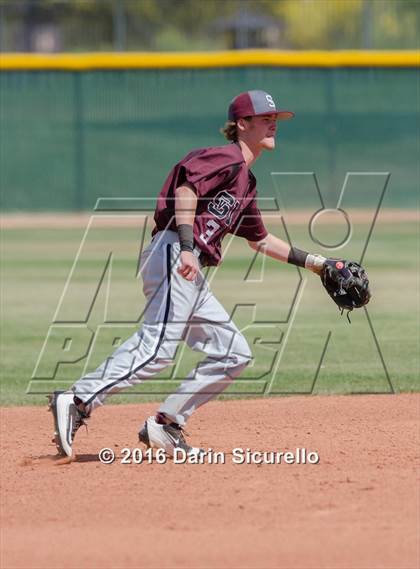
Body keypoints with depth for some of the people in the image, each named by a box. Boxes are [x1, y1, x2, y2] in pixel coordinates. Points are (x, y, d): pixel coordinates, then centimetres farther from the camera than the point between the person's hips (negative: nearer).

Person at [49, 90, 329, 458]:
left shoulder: (246, 180, 28)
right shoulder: (228, 158, -1)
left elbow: (260, 240, 38)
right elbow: (186, 189, -18)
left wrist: (313, 262, 36)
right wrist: (188, 248, -29)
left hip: (192, 277, 10)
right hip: (173, 254, -10)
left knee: (234, 354, 8)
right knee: (160, 344, -24)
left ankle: (166, 425, 5)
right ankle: (78, 402, -29)